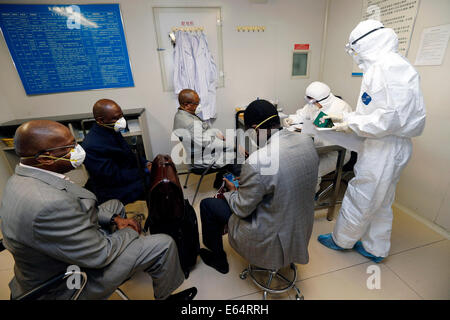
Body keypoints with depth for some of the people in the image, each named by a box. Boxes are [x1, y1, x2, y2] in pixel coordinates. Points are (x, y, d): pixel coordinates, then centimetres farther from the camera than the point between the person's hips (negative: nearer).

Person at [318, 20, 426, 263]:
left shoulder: (387, 66, -18)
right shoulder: (385, 66, 14)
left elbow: (392, 117, -25)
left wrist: (352, 125, -15)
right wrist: (344, 117, 12)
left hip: (384, 150, -10)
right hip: (388, 149, 10)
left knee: (359, 200, 7)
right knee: (380, 203, 20)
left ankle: (341, 240, 29)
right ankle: (375, 249, 37)